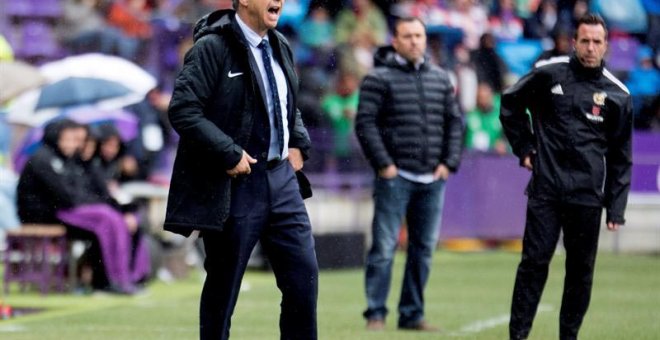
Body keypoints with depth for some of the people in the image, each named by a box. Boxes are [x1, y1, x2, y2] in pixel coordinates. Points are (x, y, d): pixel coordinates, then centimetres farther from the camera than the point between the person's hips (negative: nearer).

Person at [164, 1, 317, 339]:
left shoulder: (280, 48, 12)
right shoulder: (211, 48, -11)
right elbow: (182, 111, -18)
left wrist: (299, 143, 9)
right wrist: (229, 154, -20)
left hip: (281, 177, 7)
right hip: (235, 183, -7)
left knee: (303, 275, 2)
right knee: (223, 286, 4)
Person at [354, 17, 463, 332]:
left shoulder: (440, 79, 13)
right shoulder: (379, 78, -3)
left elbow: (454, 122, 16)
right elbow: (365, 123, -8)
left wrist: (449, 163, 5)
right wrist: (383, 164, -13)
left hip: (433, 179, 5)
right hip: (395, 177, -5)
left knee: (423, 249, 7)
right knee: (384, 248, -5)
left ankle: (412, 314, 14)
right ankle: (376, 314, 0)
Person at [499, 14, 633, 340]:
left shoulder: (617, 95, 4)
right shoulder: (548, 74, 1)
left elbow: (621, 157, 7)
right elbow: (510, 104, 17)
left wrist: (616, 209, 3)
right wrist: (523, 148, 9)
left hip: (587, 195, 1)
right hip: (545, 189, -1)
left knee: (581, 269, 4)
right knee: (534, 261, -4)